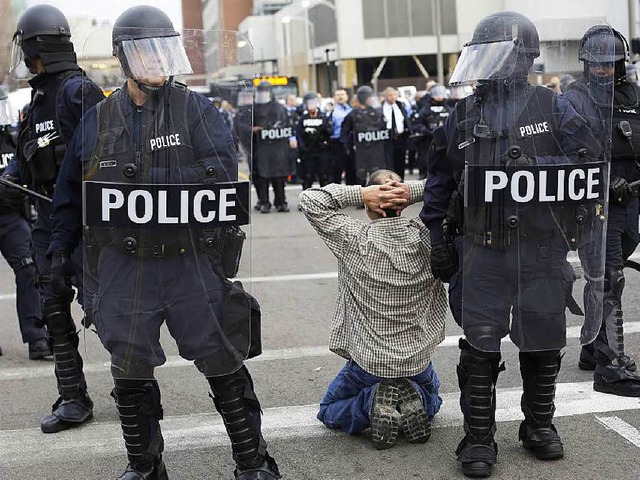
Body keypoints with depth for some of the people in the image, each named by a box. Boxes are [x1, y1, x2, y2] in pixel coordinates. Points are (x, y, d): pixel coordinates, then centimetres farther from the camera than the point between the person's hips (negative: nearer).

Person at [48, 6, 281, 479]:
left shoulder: (195, 109, -2)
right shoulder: (98, 120, 7)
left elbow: (222, 170, -17)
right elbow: (71, 189, 15)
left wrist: (147, 180, -17)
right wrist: (60, 247, 12)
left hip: (192, 261, -2)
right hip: (123, 265, 3)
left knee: (223, 364, 5)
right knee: (130, 371, 11)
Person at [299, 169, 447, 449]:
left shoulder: (355, 240, -20)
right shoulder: (424, 236, -15)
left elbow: (310, 200, -13)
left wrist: (359, 193, -19)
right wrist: (413, 191, -16)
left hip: (368, 362, -2)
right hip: (418, 360, 2)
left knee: (329, 412, 23)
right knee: (431, 396, 36)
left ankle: (372, 403, -5)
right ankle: (415, 401, 2)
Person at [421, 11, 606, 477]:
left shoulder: (554, 108, 1)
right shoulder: (463, 117, 7)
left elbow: (592, 166, 1)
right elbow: (440, 184, 11)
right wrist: (439, 239, 8)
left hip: (543, 250, -1)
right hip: (482, 251, 1)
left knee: (542, 342, 10)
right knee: (480, 346, 0)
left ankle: (540, 426, 29)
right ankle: (478, 438, 11)